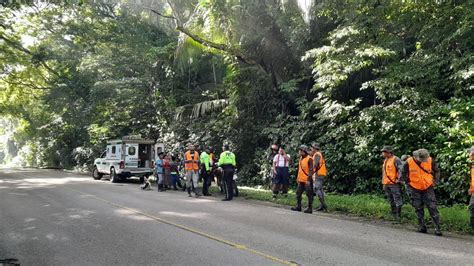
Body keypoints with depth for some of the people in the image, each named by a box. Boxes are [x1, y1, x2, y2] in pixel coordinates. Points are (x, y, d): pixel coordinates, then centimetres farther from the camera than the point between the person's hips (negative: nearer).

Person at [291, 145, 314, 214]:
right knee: (298, 193, 12)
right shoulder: (301, 158, 12)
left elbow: (311, 170, -19)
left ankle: (309, 208, 8)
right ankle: (298, 207, 22)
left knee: (309, 195, 1)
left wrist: (308, 179, -24)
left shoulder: (309, 159, -14)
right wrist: (298, 177, 20)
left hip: (307, 180, -9)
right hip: (301, 180, 9)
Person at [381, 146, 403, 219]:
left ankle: (398, 215, -1)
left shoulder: (396, 159, -10)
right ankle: (394, 214, 24)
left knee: (397, 199, -6)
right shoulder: (385, 160, 17)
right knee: (391, 200, 14)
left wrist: (398, 179, -19)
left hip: (394, 183, -9)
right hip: (386, 184, 9)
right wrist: (383, 183, 22)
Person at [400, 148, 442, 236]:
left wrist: (435, 181, 0)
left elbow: (436, 171, 8)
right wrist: (408, 182, 0)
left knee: (433, 208, -4)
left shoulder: (430, 161, -11)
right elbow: (403, 173, 3)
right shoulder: (409, 162, -15)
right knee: (418, 208, 7)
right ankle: (421, 226, 19)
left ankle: (437, 228, 2)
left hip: (428, 188, 0)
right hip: (415, 189, 0)